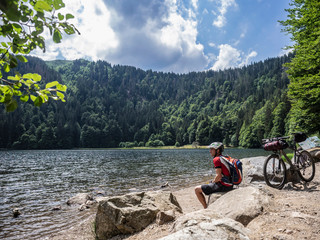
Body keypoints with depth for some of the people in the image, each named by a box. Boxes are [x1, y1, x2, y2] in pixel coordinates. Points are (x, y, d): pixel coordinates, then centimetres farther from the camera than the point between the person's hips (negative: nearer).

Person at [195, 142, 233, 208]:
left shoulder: (216, 159, -15)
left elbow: (219, 176, -22)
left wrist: (213, 182, -3)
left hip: (223, 185, -9)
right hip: (230, 185, 9)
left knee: (197, 189, -3)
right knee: (210, 184, 36)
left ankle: (206, 208, 5)